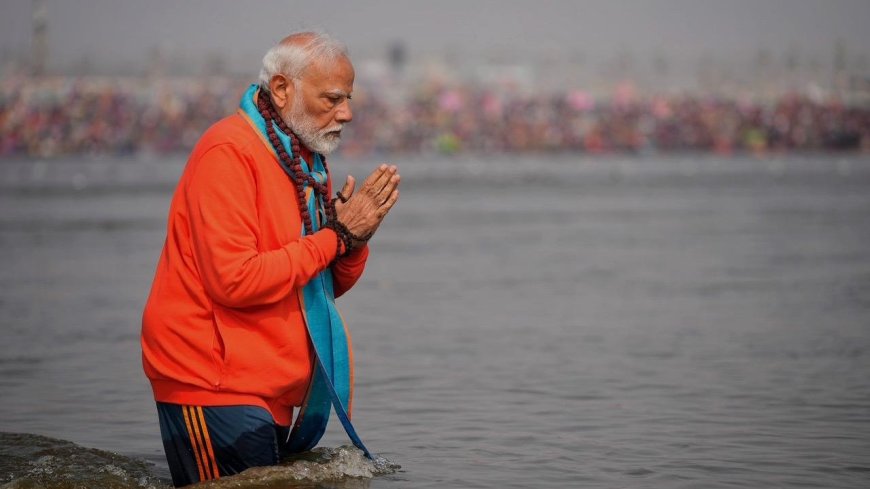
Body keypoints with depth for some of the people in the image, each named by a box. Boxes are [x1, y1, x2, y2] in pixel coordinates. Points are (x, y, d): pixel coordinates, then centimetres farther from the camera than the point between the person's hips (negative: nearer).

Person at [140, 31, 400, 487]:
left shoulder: (305, 160, 13)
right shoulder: (228, 151, -15)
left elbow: (328, 285, 17)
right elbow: (234, 279, -24)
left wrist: (355, 240, -5)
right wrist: (335, 236, -17)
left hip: (271, 394, 9)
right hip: (213, 388, -9)